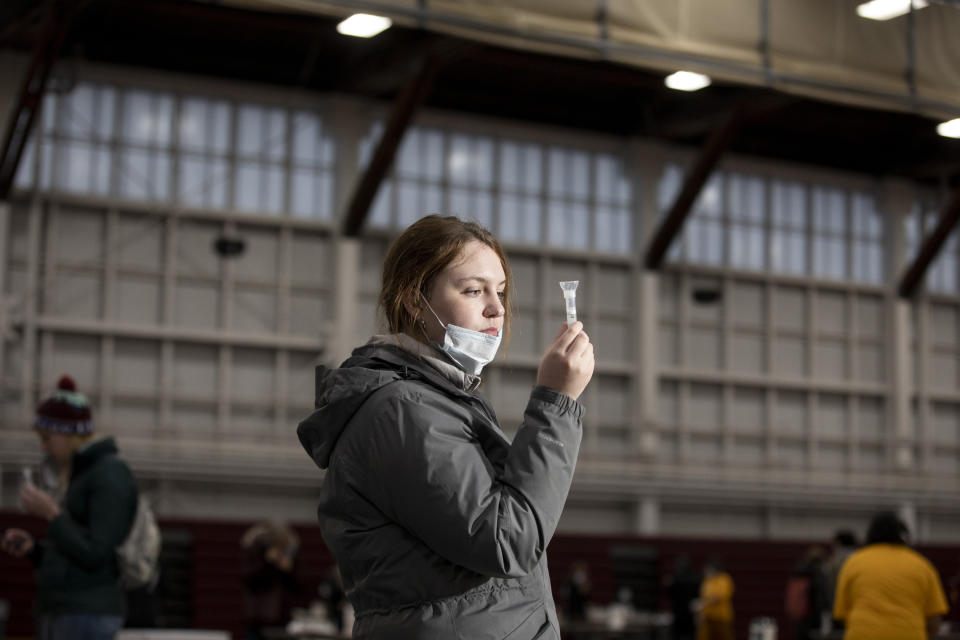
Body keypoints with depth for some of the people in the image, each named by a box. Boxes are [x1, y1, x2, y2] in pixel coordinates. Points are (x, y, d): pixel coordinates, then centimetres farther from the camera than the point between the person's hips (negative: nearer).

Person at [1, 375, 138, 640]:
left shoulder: (112, 476, -11)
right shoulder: (83, 480, 21)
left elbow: (97, 559, -18)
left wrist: (51, 513, -14)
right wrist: (31, 547, 8)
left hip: (89, 617, -10)